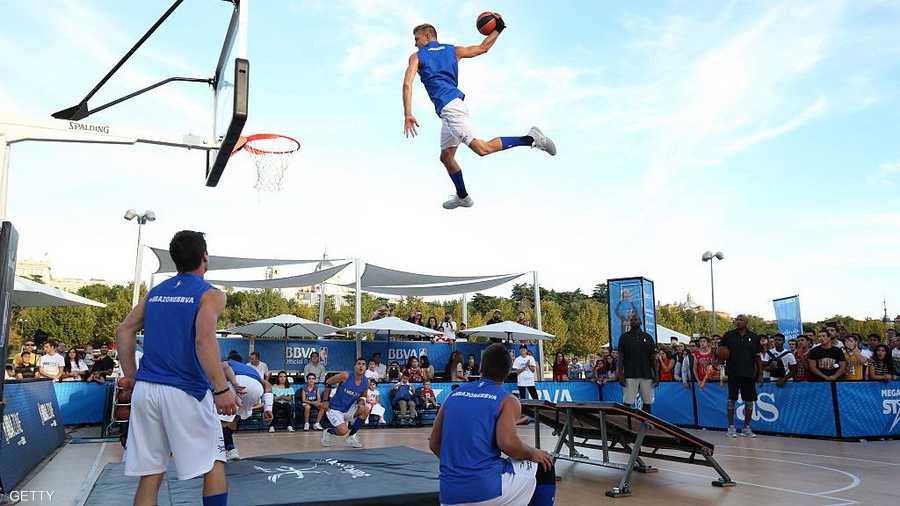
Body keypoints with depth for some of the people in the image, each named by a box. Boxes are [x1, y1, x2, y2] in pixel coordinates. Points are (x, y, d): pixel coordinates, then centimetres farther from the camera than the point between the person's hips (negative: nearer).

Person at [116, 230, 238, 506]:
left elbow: (124, 331, 13)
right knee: (214, 463, 9)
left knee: (150, 475, 10)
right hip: (186, 391, -6)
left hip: (145, 388, 6)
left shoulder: (155, 291, 15)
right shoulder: (211, 294, -4)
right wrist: (222, 390, -20)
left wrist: (131, 377, 17)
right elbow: (204, 340, -18)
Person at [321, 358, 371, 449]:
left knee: (365, 410, -19)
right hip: (335, 409, -5)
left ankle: (352, 436, 2)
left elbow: (362, 397, 12)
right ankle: (328, 432, 11)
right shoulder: (345, 376, -20)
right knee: (343, 431, -25)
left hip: (348, 409, 5)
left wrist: (361, 403, -12)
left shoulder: (365, 383, -6)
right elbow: (327, 383, -8)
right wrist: (325, 401, -5)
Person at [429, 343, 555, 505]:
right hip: (487, 489, -5)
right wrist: (532, 454, 0)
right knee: (544, 467, 18)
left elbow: (434, 444, 12)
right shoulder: (508, 400, -2)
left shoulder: (453, 395, 12)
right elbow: (507, 442, -18)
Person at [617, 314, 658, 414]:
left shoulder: (648, 337, 10)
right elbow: (620, 357, 2)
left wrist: (656, 374, 4)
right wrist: (620, 374, -6)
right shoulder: (624, 337, 4)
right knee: (627, 403, -5)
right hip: (630, 376, -2)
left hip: (647, 375, 2)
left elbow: (653, 357, 11)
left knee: (647, 403, 5)